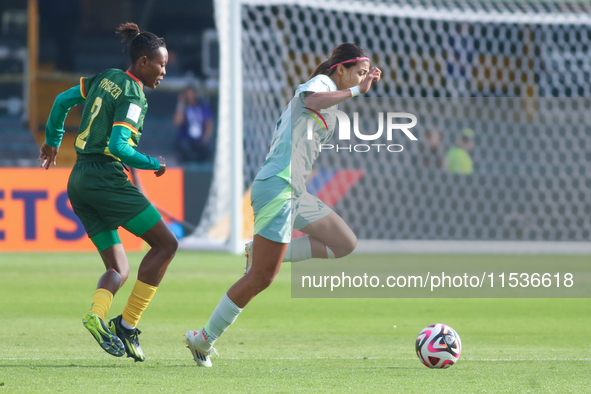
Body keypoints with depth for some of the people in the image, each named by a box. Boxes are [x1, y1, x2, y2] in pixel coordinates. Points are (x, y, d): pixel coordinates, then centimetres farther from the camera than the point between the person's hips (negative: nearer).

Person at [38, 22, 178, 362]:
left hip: (79, 181, 9)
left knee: (119, 270, 10)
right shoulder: (133, 96, -10)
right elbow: (117, 146, -19)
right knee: (166, 244, -2)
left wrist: (53, 141, 36)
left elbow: (63, 100, 23)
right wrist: (154, 164, -5)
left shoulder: (106, 78, 14)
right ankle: (127, 325, -8)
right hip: (106, 178, -9)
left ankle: (96, 313, -21)